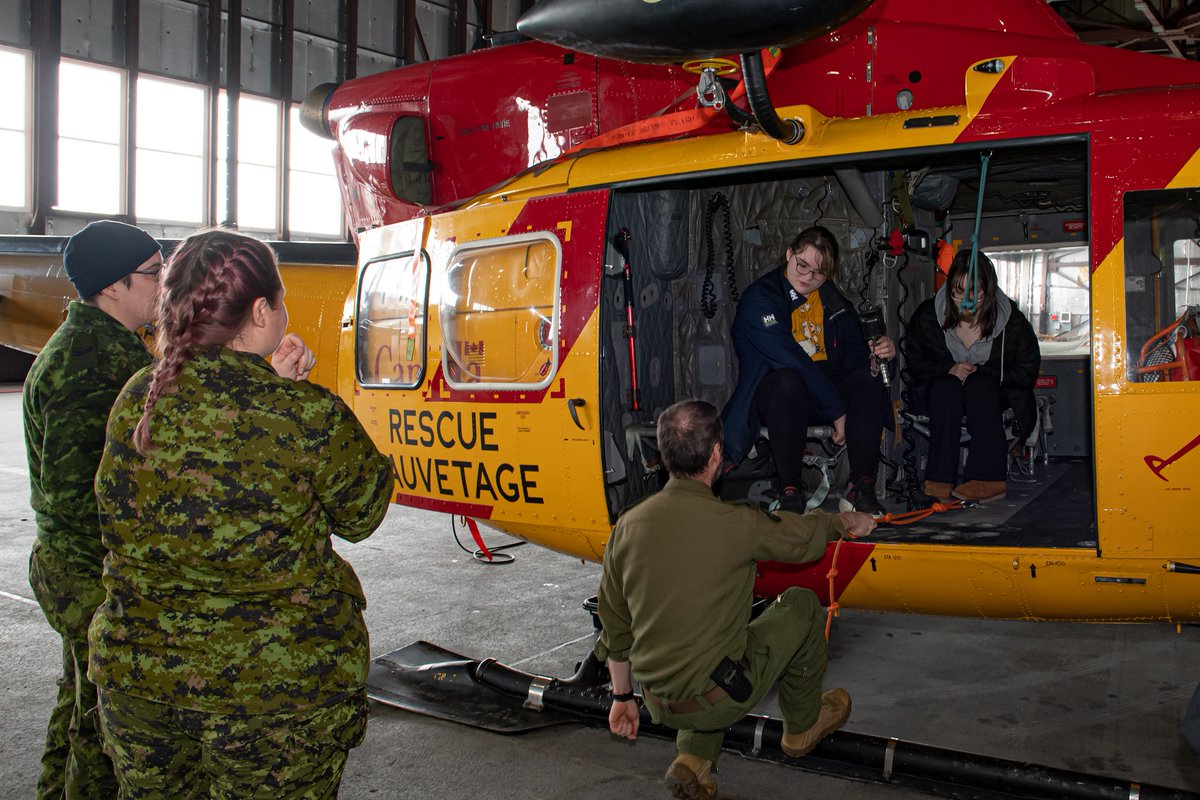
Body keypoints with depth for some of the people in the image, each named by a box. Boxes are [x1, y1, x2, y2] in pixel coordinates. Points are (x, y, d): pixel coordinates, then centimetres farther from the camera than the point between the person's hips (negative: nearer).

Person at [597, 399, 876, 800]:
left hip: (659, 703, 5)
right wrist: (848, 520, 25)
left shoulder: (628, 525, -4)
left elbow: (615, 624, 5)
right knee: (801, 605, 14)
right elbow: (803, 535, 2)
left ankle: (694, 756, 18)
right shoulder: (735, 523, -18)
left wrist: (622, 696, 19)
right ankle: (802, 726, 32)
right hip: (715, 701, -5)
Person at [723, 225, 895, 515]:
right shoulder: (759, 298, -11)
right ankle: (790, 489, -29)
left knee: (868, 379, -25)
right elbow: (791, 362, -21)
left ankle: (862, 485, -22)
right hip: (771, 392, -5)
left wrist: (878, 352, -13)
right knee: (788, 383, -40)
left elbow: (855, 352, 13)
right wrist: (837, 412, -23)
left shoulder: (831, 299, 11)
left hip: (826, 386, 6)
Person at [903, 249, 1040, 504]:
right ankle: (941, 480, -41)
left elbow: (1027, 368, -2)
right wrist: (949, 370, -18)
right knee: (947, 388, -34)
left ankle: (988, 480, -41)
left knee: (980, 385, -35)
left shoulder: (1011, 319, -7)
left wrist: (981, 372, -16)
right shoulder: (927, 315, -6)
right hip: (940, 394, 0)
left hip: (993, 393, 0)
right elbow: (914, 362, 1)